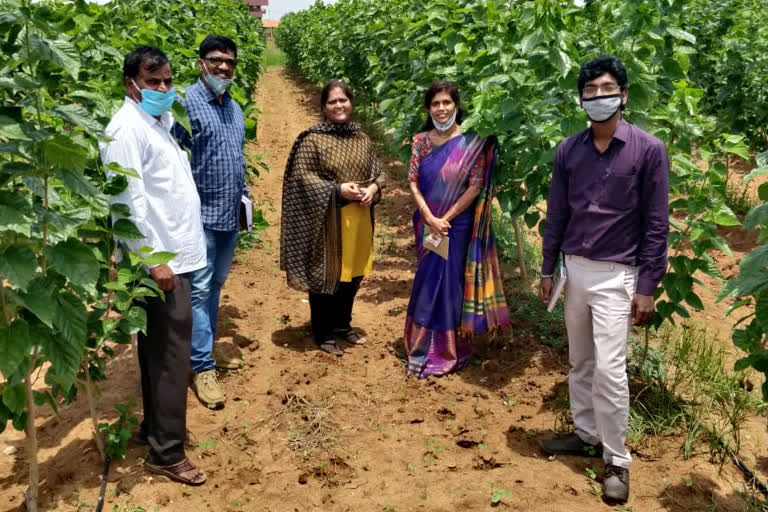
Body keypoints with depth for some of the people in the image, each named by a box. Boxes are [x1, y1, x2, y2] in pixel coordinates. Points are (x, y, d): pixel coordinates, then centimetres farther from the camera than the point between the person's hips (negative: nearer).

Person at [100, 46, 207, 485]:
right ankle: (166, 452, 7)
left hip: (174, 254, 9)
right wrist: (154, 261, -22)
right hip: (159, 260, -9)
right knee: (170, 351, -4)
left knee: (160, 349, 17)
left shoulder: (161, 122, 15)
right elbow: (129, 201, -20)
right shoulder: (127, 129, -14)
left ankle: (156, 427, 31)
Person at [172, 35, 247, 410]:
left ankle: (206, 347, 30)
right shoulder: (186, 102, -11)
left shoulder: (234, 107, 13)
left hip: (230, 213, 8)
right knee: (199, 289, -3)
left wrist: (245, 194, 17)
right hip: (201, 214, -7)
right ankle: (202, 367, 4)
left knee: (216, 285, 16)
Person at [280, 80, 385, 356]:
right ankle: (323, 334, 19)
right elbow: (302, 175, -13)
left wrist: (373, 188, -8)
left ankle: (342, 324, 34)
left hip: (359, 218, 6)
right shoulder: (313, 139, -8)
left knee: (353, 273, 15)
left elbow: (378, 172, 14)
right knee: (326, 274, 4)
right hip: (326, 219, -5)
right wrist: (337, 189, -20)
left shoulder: (362, 138, 9)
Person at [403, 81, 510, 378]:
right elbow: (413, 182, 0)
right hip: (427, 225, 3)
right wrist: (430, 219, -12)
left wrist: (445, 219, -13)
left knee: (452, 283, 4)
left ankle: (449, 351, 19)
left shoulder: (472, 142, -7)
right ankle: (424, 346, 27)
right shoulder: (421, 141, 3)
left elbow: (475, 186, -11)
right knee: (428, 282, 12)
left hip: (457, 226, -3)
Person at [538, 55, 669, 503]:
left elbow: (657, 224, -8)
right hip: (574, 269, 5)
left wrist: (648, 286, -10)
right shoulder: (568, 150, 3)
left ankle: (617, 460, 9)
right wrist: (548, 269, 10)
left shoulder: (648, 150, -9)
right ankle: (587, 435, 32)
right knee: (580, 363, 15)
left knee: (609, 369, -7)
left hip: (615, 275, -5)